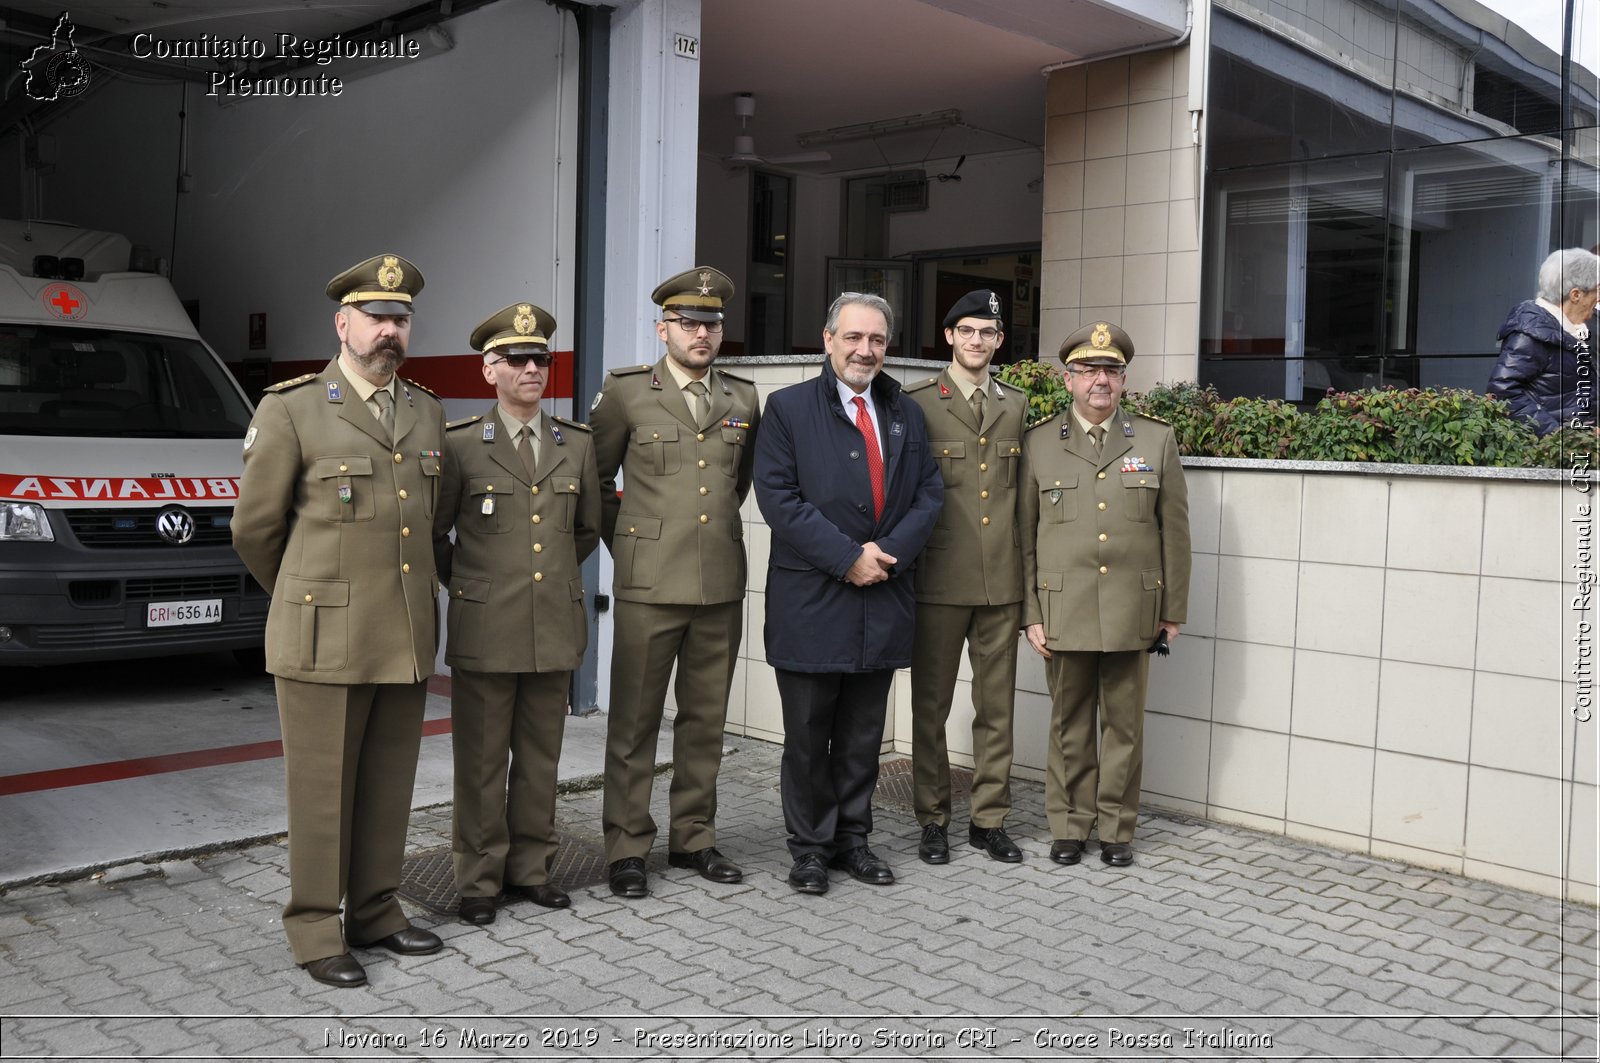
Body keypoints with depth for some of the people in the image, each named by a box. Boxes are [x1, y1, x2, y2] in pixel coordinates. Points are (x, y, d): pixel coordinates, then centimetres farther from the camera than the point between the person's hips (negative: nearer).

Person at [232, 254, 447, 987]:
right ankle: (316, 932, 16)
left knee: (388, 788, 12)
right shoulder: (290, 411, -6)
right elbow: (254, 529, 1)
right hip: (325, 641, -4)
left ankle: (375, 914, 25)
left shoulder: (426, 413, 9)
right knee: (322, 791, 4)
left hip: (406, 641, 5)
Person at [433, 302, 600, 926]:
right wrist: (467, 588, 11)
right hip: (484, 631, -3)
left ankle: (531, 868, 25)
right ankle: (479, 881, 16)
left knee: (540, 758, 12)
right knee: (482, 762, 5)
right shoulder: (460, 444, -3)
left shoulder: (577, 444, 7)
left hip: (555, 628, 3)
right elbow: (433, 534, 6)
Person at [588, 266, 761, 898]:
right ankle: (626, 848, 13)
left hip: (722, 585, 4)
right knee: (634, 721, 2)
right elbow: (595, 477, 8)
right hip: (649, 584, -3)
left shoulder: (744, 400, 9)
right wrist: (624, 541, 9)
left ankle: (693, 838, 24)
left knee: (706, 720, 11)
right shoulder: (625, 391, -1)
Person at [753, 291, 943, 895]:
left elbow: (929, 495, 8)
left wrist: (889, 551, -9)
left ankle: (852, 839, 25)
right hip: (811, 601, -4)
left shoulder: (906, 415, 13)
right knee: (807, 734, 5)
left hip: (883, 597, 4)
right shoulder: (789, 408, -1)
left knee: (863, 733, 12)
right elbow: (777, 497, -11)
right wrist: (847, 557, -15)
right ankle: (809, 847, 18)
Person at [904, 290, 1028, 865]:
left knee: (997, 705, 10)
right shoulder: (916, 403, -1)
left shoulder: (1017, 405, 11)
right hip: (939, 581, -3)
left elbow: (1024, 494, 14)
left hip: (1003, 581, 4)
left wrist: (1029, 575, 10)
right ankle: (933, 820, 19)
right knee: (931, 705, 6)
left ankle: (989, 819, 22)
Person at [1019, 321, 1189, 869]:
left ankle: (1117, 829, 20)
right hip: (1064, 612, 0)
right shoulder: (1039, 443, 4)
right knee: (1069, 724, 8)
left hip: (1133, 612, 1)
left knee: (1125, 724, 7)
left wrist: (1173, 609, 5)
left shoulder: (1157, 440, 6)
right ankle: (1069, 826, 20)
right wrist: (1031, 613, -1)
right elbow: (1025, 535, 4)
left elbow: (1174, 531, 7)